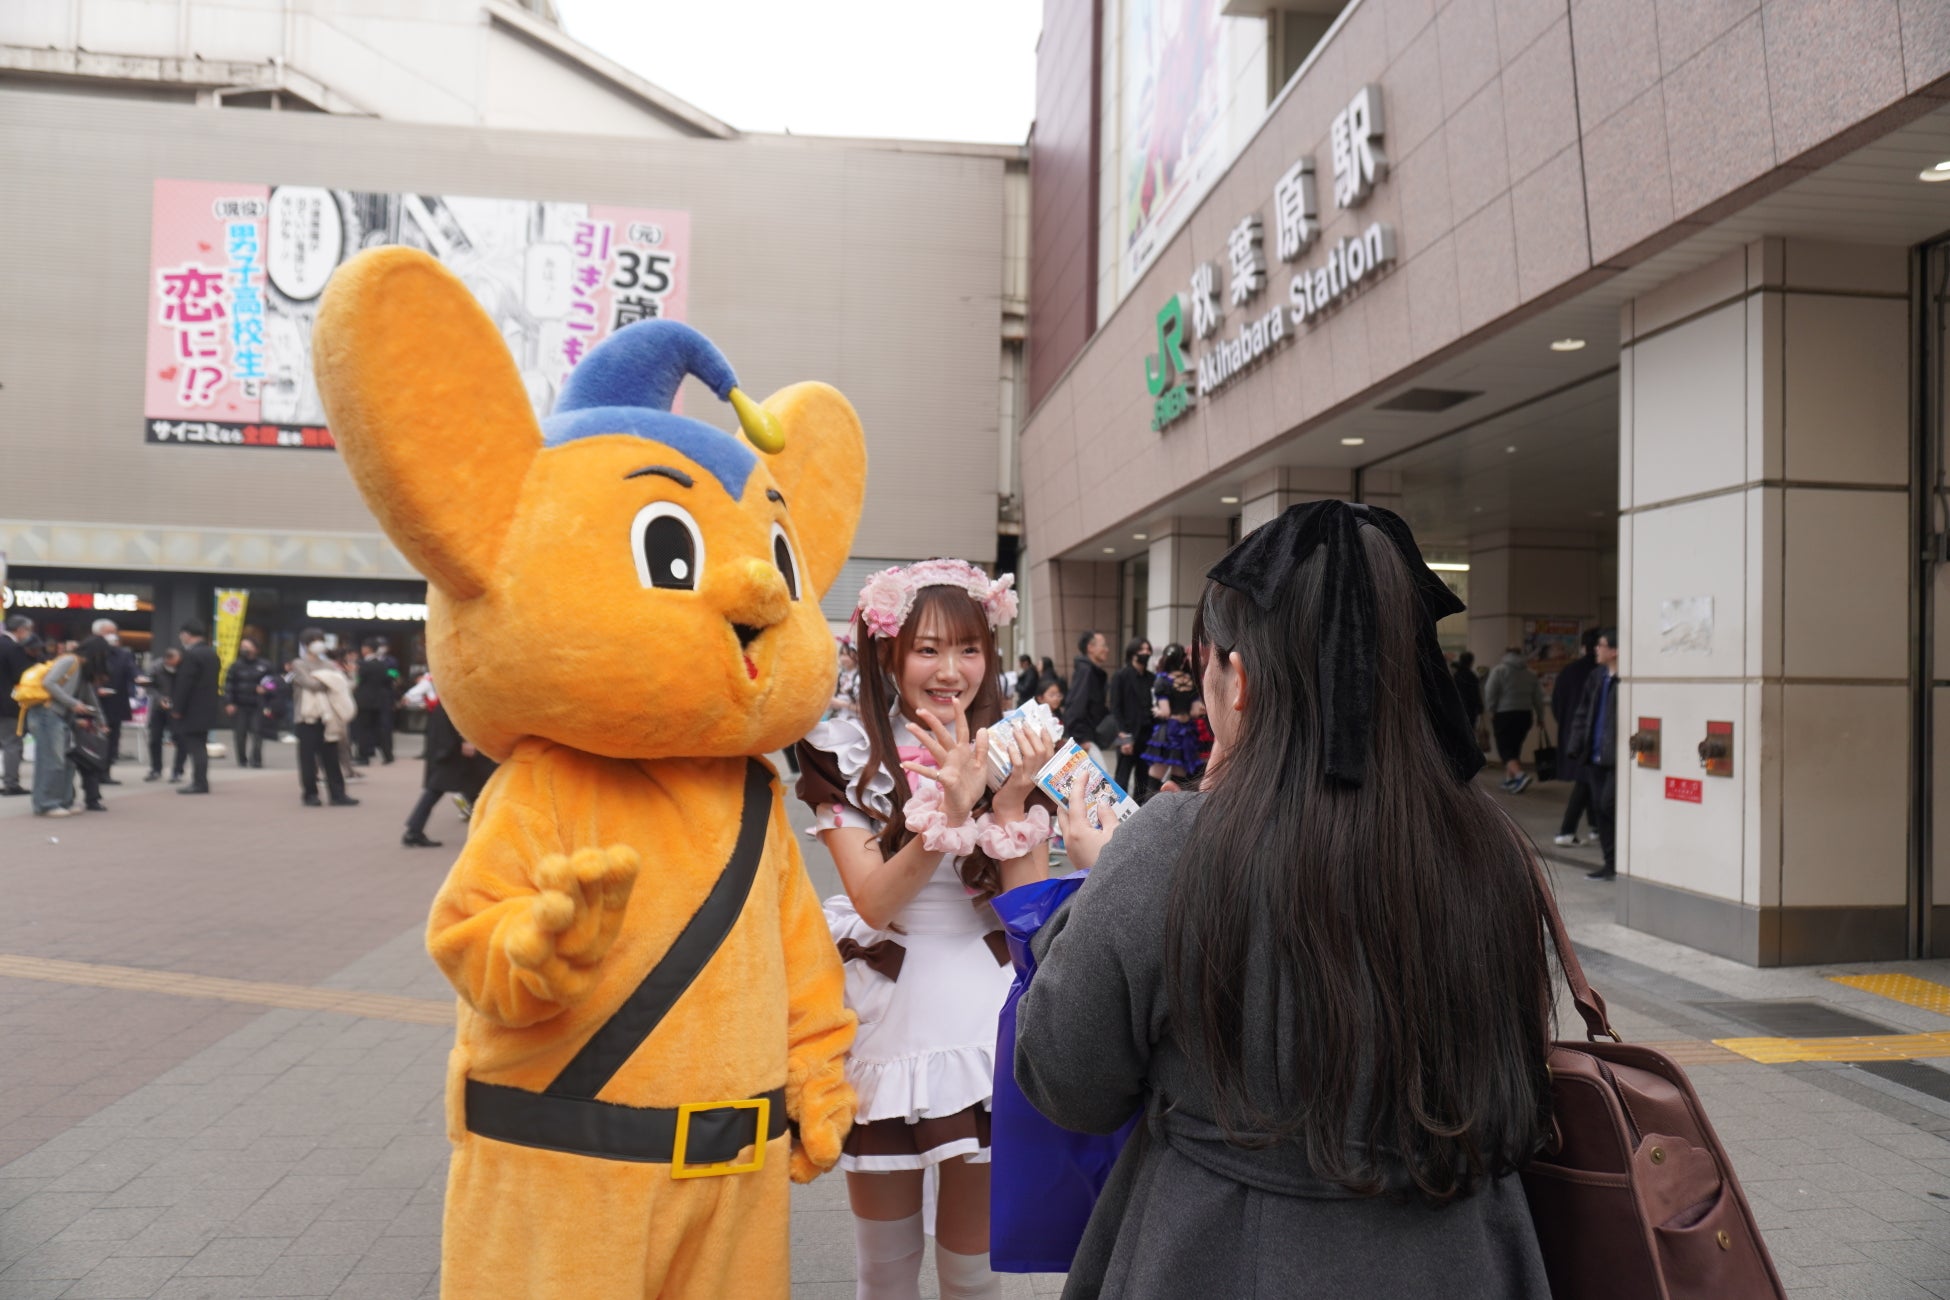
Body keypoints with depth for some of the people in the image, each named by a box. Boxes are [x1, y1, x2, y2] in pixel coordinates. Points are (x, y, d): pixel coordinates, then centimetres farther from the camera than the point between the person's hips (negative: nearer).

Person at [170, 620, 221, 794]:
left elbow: (184, 684, -18)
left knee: (195, 747, -6)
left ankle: (199, 783, -6)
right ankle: (201, 782, 17)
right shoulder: (212, 654, 12)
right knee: (200, 746, 14)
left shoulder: (191, 655, -16)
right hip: (207, 709, 9)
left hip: (192, 710, -9)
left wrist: (177, 708, -12)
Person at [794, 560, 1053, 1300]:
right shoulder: (847, 756, -7)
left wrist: (1009, 803, -20)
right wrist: (951, 811, -27)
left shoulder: (1010, 756, 0)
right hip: (886, 1020, -1)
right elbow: (873, 903, -15)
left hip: (986, 1019, 1)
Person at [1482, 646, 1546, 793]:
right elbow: (1538, 697, 10)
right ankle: (1509, 779, 21)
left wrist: (1491, 710, 2)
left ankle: (1520, 775, -27)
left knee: (1506, 750, -6)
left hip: (1504, 715, -5)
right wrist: (1540, 717, 18)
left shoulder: (1499, 670, -4)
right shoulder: (1530, 673, 10)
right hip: (1525, 715, 5)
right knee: (1515, 748, 18)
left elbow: (1490, 692, -11)